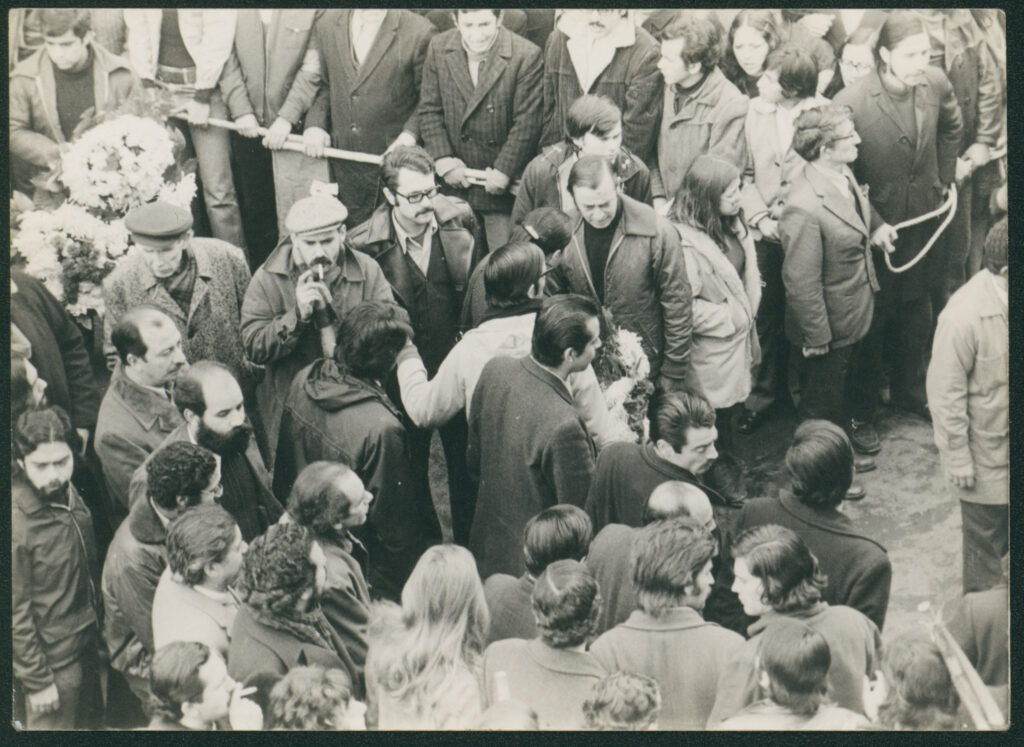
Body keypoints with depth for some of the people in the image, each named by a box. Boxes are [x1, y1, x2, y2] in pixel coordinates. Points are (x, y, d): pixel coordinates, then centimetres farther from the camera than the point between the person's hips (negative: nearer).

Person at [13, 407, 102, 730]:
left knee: (89, 725, 20)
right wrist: (36, 680, -16)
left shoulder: (68, 494, -4)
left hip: (86, 646, 7)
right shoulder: (17, 524, -27)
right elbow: (15, 612, -20)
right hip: (51, 660, -7)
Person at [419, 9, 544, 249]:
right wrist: (443, 160, -7)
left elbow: (526, 125, -11)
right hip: (454, 184, 3)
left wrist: (504, 172, -13)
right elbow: (429, 110, 3)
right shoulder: (438, 48, 0)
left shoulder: (526, 56, -12)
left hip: (502, 185, -3)